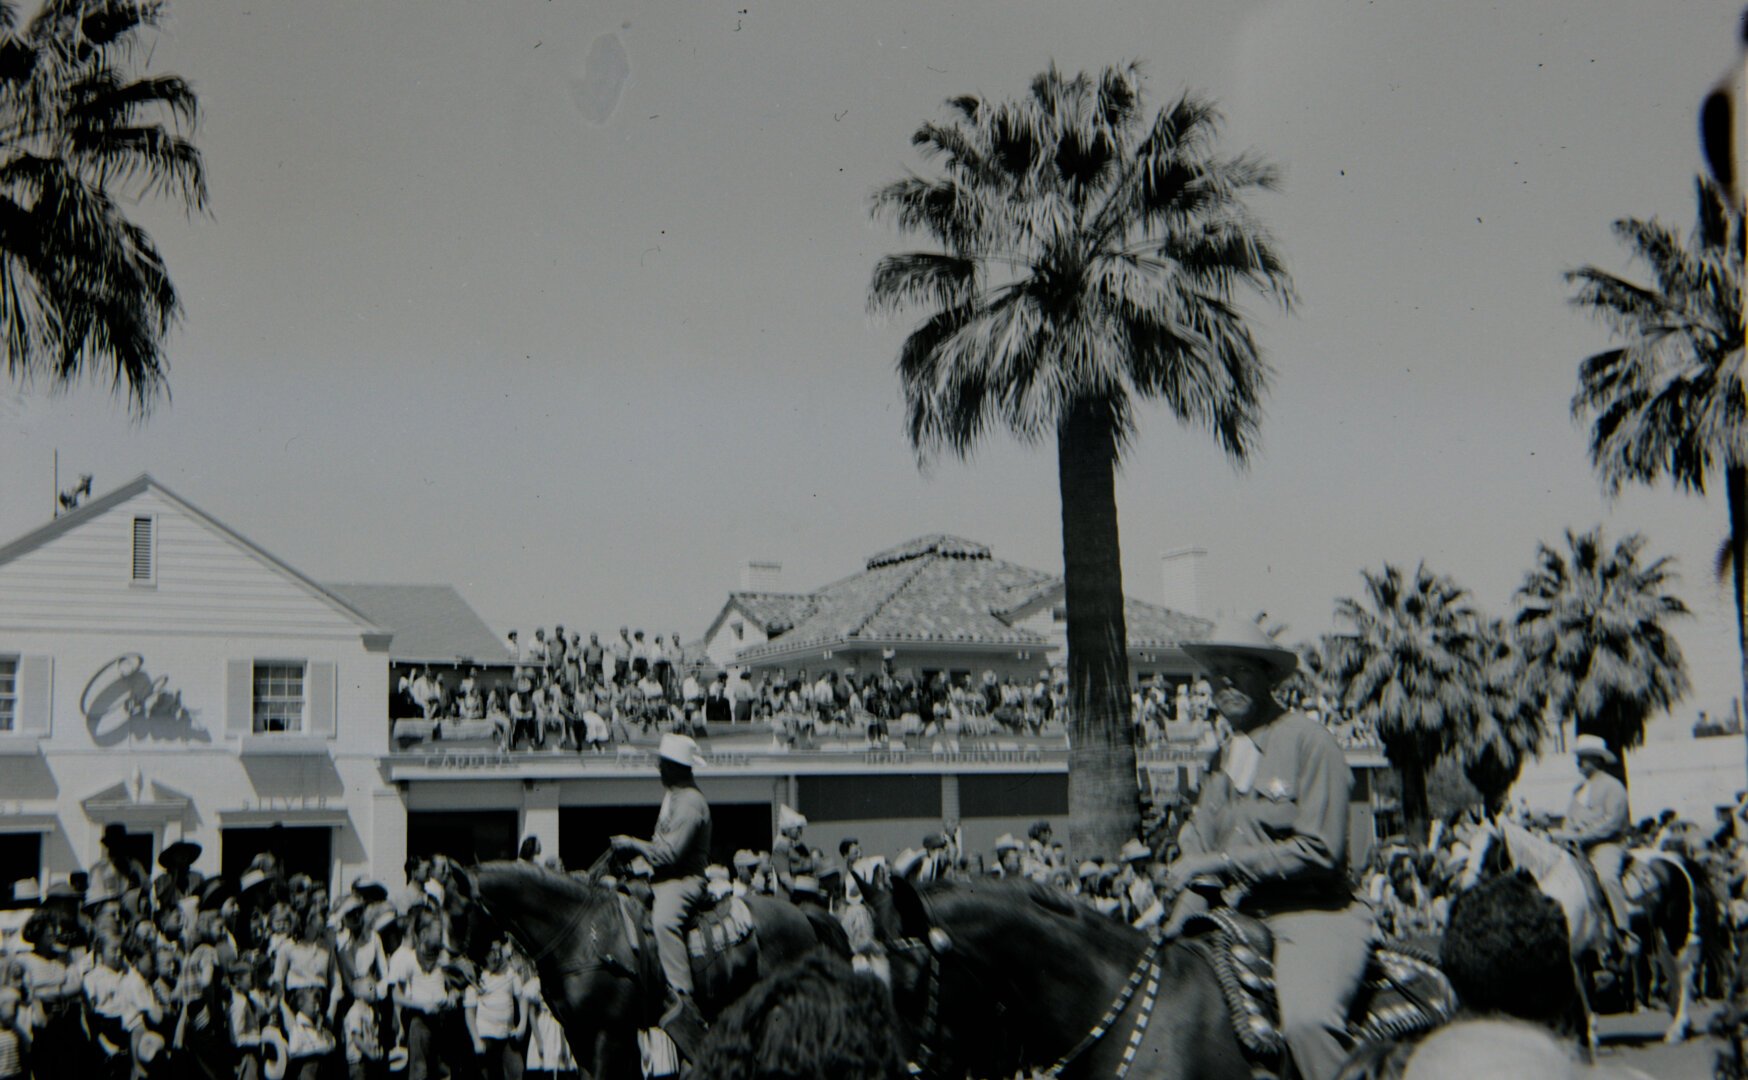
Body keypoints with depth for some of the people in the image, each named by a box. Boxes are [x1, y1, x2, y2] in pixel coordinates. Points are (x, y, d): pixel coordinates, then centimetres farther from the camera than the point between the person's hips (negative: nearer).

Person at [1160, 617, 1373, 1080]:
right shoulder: (1225, 755, 15)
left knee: (1305, 1018, -32)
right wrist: (1178, 921, -1)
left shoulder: (1307, 739, -7)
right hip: (1238, 919, 8)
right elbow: (1197, 844, 16)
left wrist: (1220, 862, -14)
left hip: (1311, 915, -8)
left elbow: (1318, 851, -13)